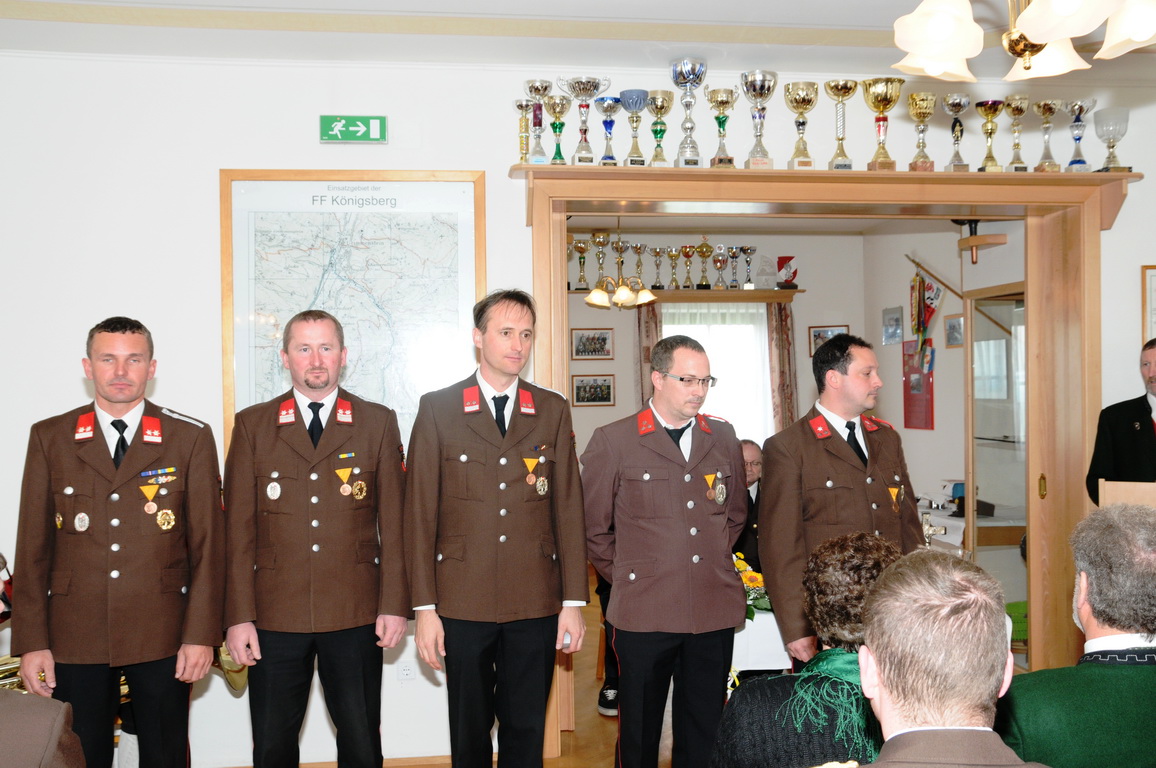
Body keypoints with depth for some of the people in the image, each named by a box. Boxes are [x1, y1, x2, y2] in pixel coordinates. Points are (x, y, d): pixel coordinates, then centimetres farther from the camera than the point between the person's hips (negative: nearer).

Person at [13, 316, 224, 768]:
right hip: (74, 638, 1)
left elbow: (208, 545, 0)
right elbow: (33, 546, 4)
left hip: (163, 638, -1)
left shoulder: (191, 439, 1)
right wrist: (31, 643, -1)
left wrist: (201, 635, -5)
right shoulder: (49, 438, 5)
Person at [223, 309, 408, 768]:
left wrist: (394, 606, -3)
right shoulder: (252, 425, 5)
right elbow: (238, 529, 2)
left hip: (356, 616, 0)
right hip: (275, 616, 1)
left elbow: (393, 522, 3)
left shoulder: (378, 423, 5)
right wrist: (239, 617, -4)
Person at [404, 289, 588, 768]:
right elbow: (420, 512, -1)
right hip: (463, 602, -1)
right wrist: (424, 608, -5)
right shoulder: (438, 409, 1)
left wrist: (573, 603, 1)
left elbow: (568, 508, 5)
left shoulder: (553, 411, 7)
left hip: (536, 604, 2)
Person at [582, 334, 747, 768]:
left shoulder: (723, 439, 10)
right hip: (644, 614, -3)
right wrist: (626, 578, 5)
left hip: (715, 612, 3)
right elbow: (594, 528, 3)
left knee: (705, 732, 10)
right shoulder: (612, 441, -3)